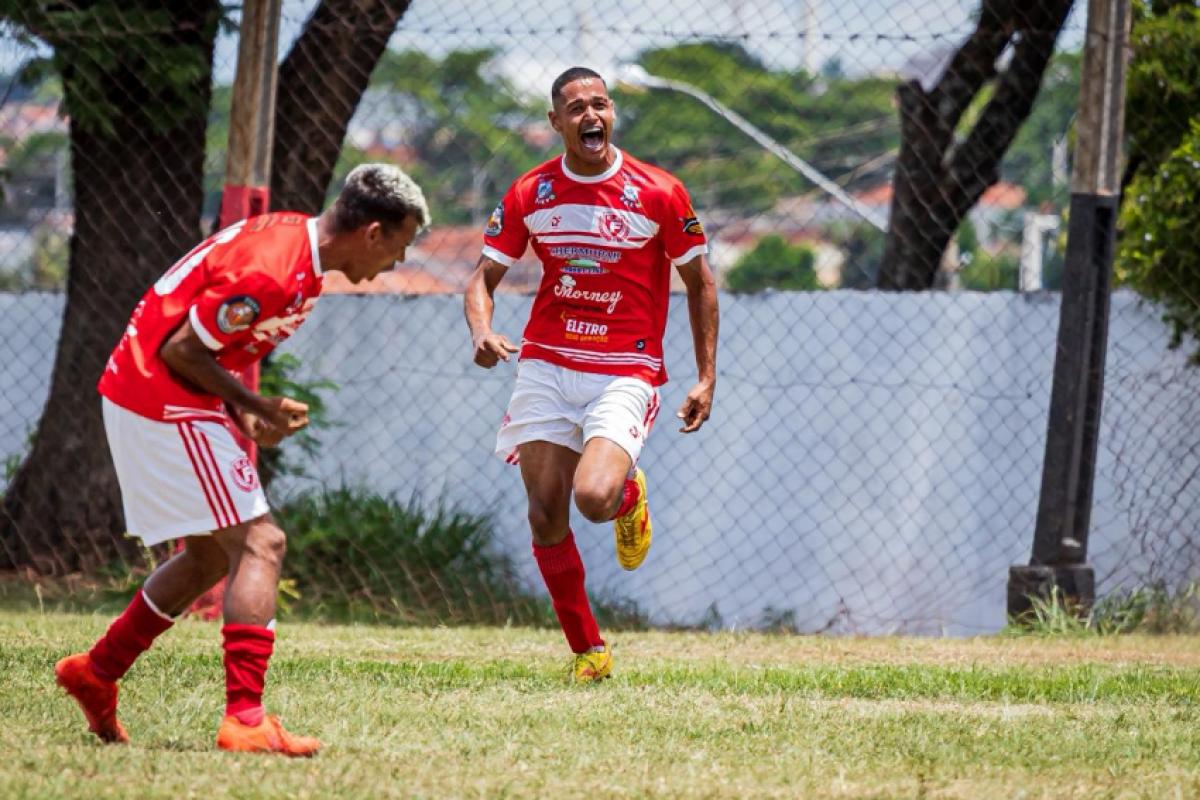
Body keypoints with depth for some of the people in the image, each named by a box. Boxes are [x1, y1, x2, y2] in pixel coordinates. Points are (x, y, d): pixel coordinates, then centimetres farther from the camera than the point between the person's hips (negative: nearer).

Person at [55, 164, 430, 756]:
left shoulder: (298, 238, 8)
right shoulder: (272, 272, -24)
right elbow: (180, 351, -20)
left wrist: (242, 411, 3)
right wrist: (255, 407, -11)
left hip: (141, 395, 10)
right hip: (166, 403, -10)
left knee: (213, 556, 19)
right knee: (260, 545, -13)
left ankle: (95, 672, 29)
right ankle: (244, 719, -21)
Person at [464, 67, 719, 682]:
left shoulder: (658, 193, -5)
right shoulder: (529, 194, 1)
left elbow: (699, 282, 5)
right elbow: (484, 277, 7)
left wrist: (706, 378, 2)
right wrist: (481, 333, -15)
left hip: (625, 371, -3)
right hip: (546, 365, 3)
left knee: (594, 498, -24)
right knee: (546, 512, -4)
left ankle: (629, 495, 14)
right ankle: (587, 651, 11)